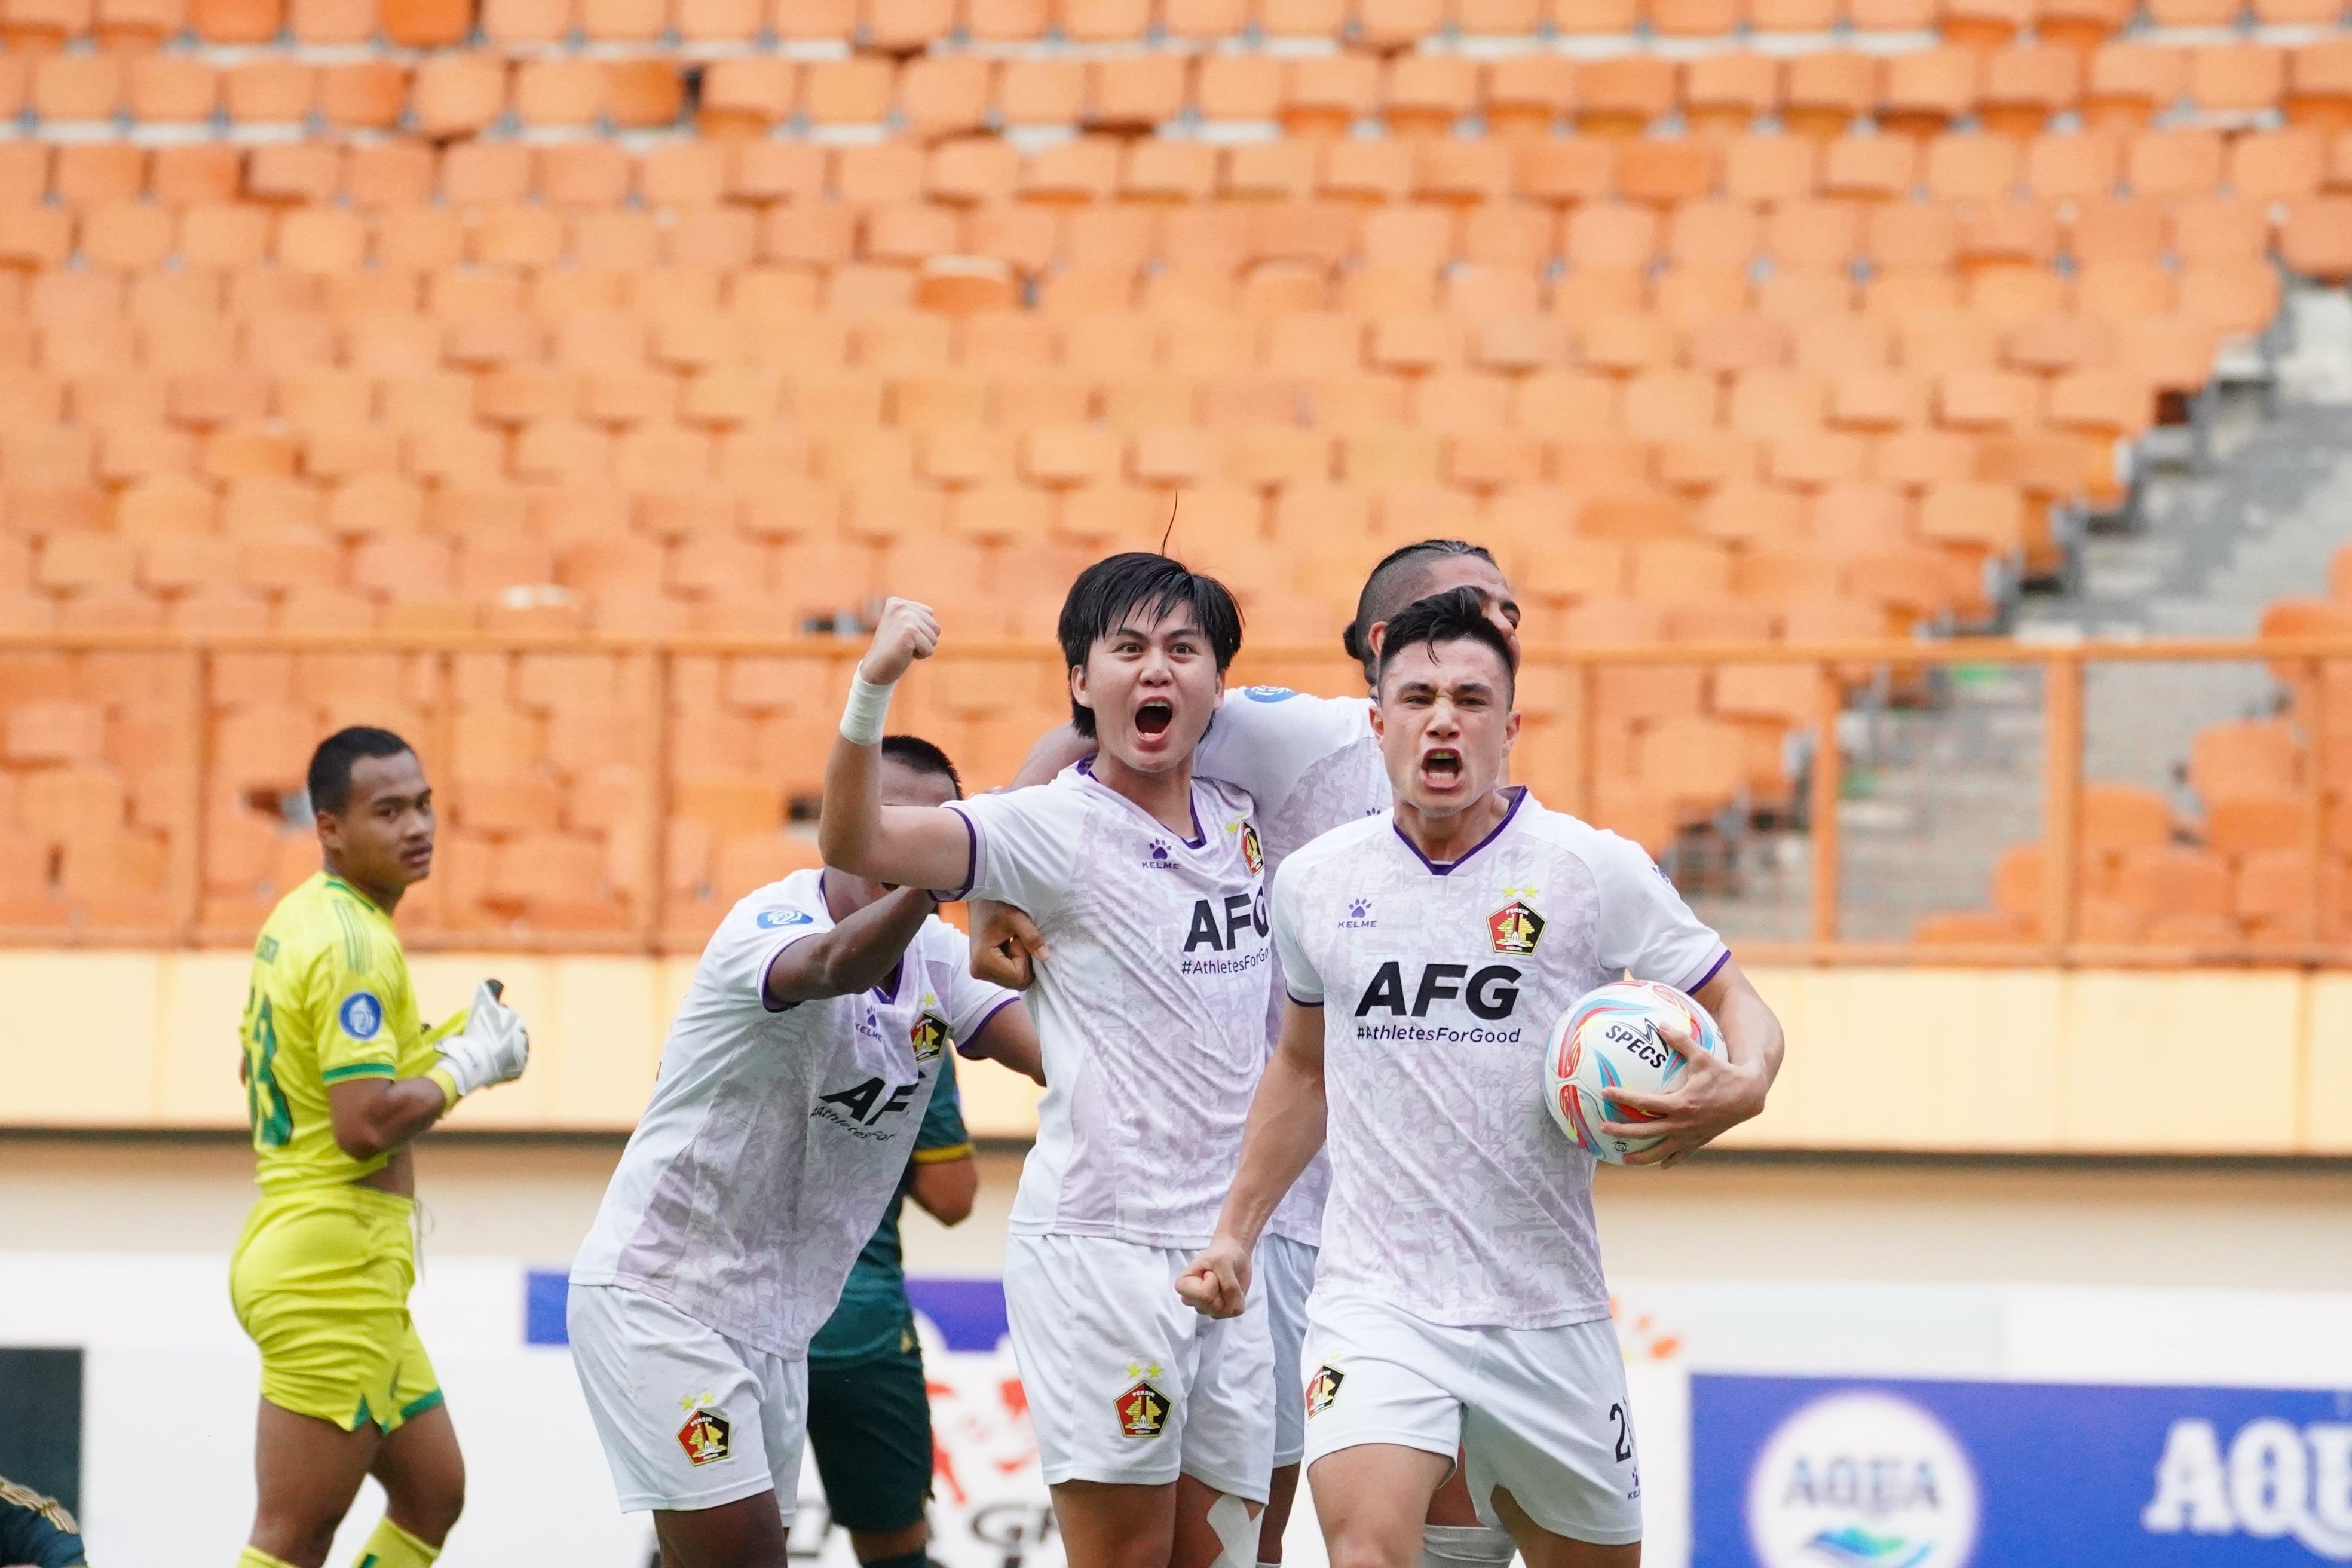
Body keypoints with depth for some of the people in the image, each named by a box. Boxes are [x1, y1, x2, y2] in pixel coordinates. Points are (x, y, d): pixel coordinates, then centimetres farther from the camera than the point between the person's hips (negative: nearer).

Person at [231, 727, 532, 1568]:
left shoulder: (299, 920, 13)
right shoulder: (356, 943, -17)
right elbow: (367, 1123, -25)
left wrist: (438, 1045, 17)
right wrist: (465, 1065, -9)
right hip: (336, 1266, -10)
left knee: (433, 1493, 16)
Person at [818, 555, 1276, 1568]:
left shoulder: (1238, 819, 12)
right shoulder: (1054, 830, -7)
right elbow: (856, 845, -24)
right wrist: (872, 688, -36)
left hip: (1231, 1253, 7)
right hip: (1098, 1246, -6)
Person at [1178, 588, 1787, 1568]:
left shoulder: (1596, 872, -4)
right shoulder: (1316, 882, 5)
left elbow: (1735, 1000, 4)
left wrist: (1743, 1083, -19)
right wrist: (1235, 1231, 20)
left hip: (1547, 1313, 0)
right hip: (1375, 1298, 0)